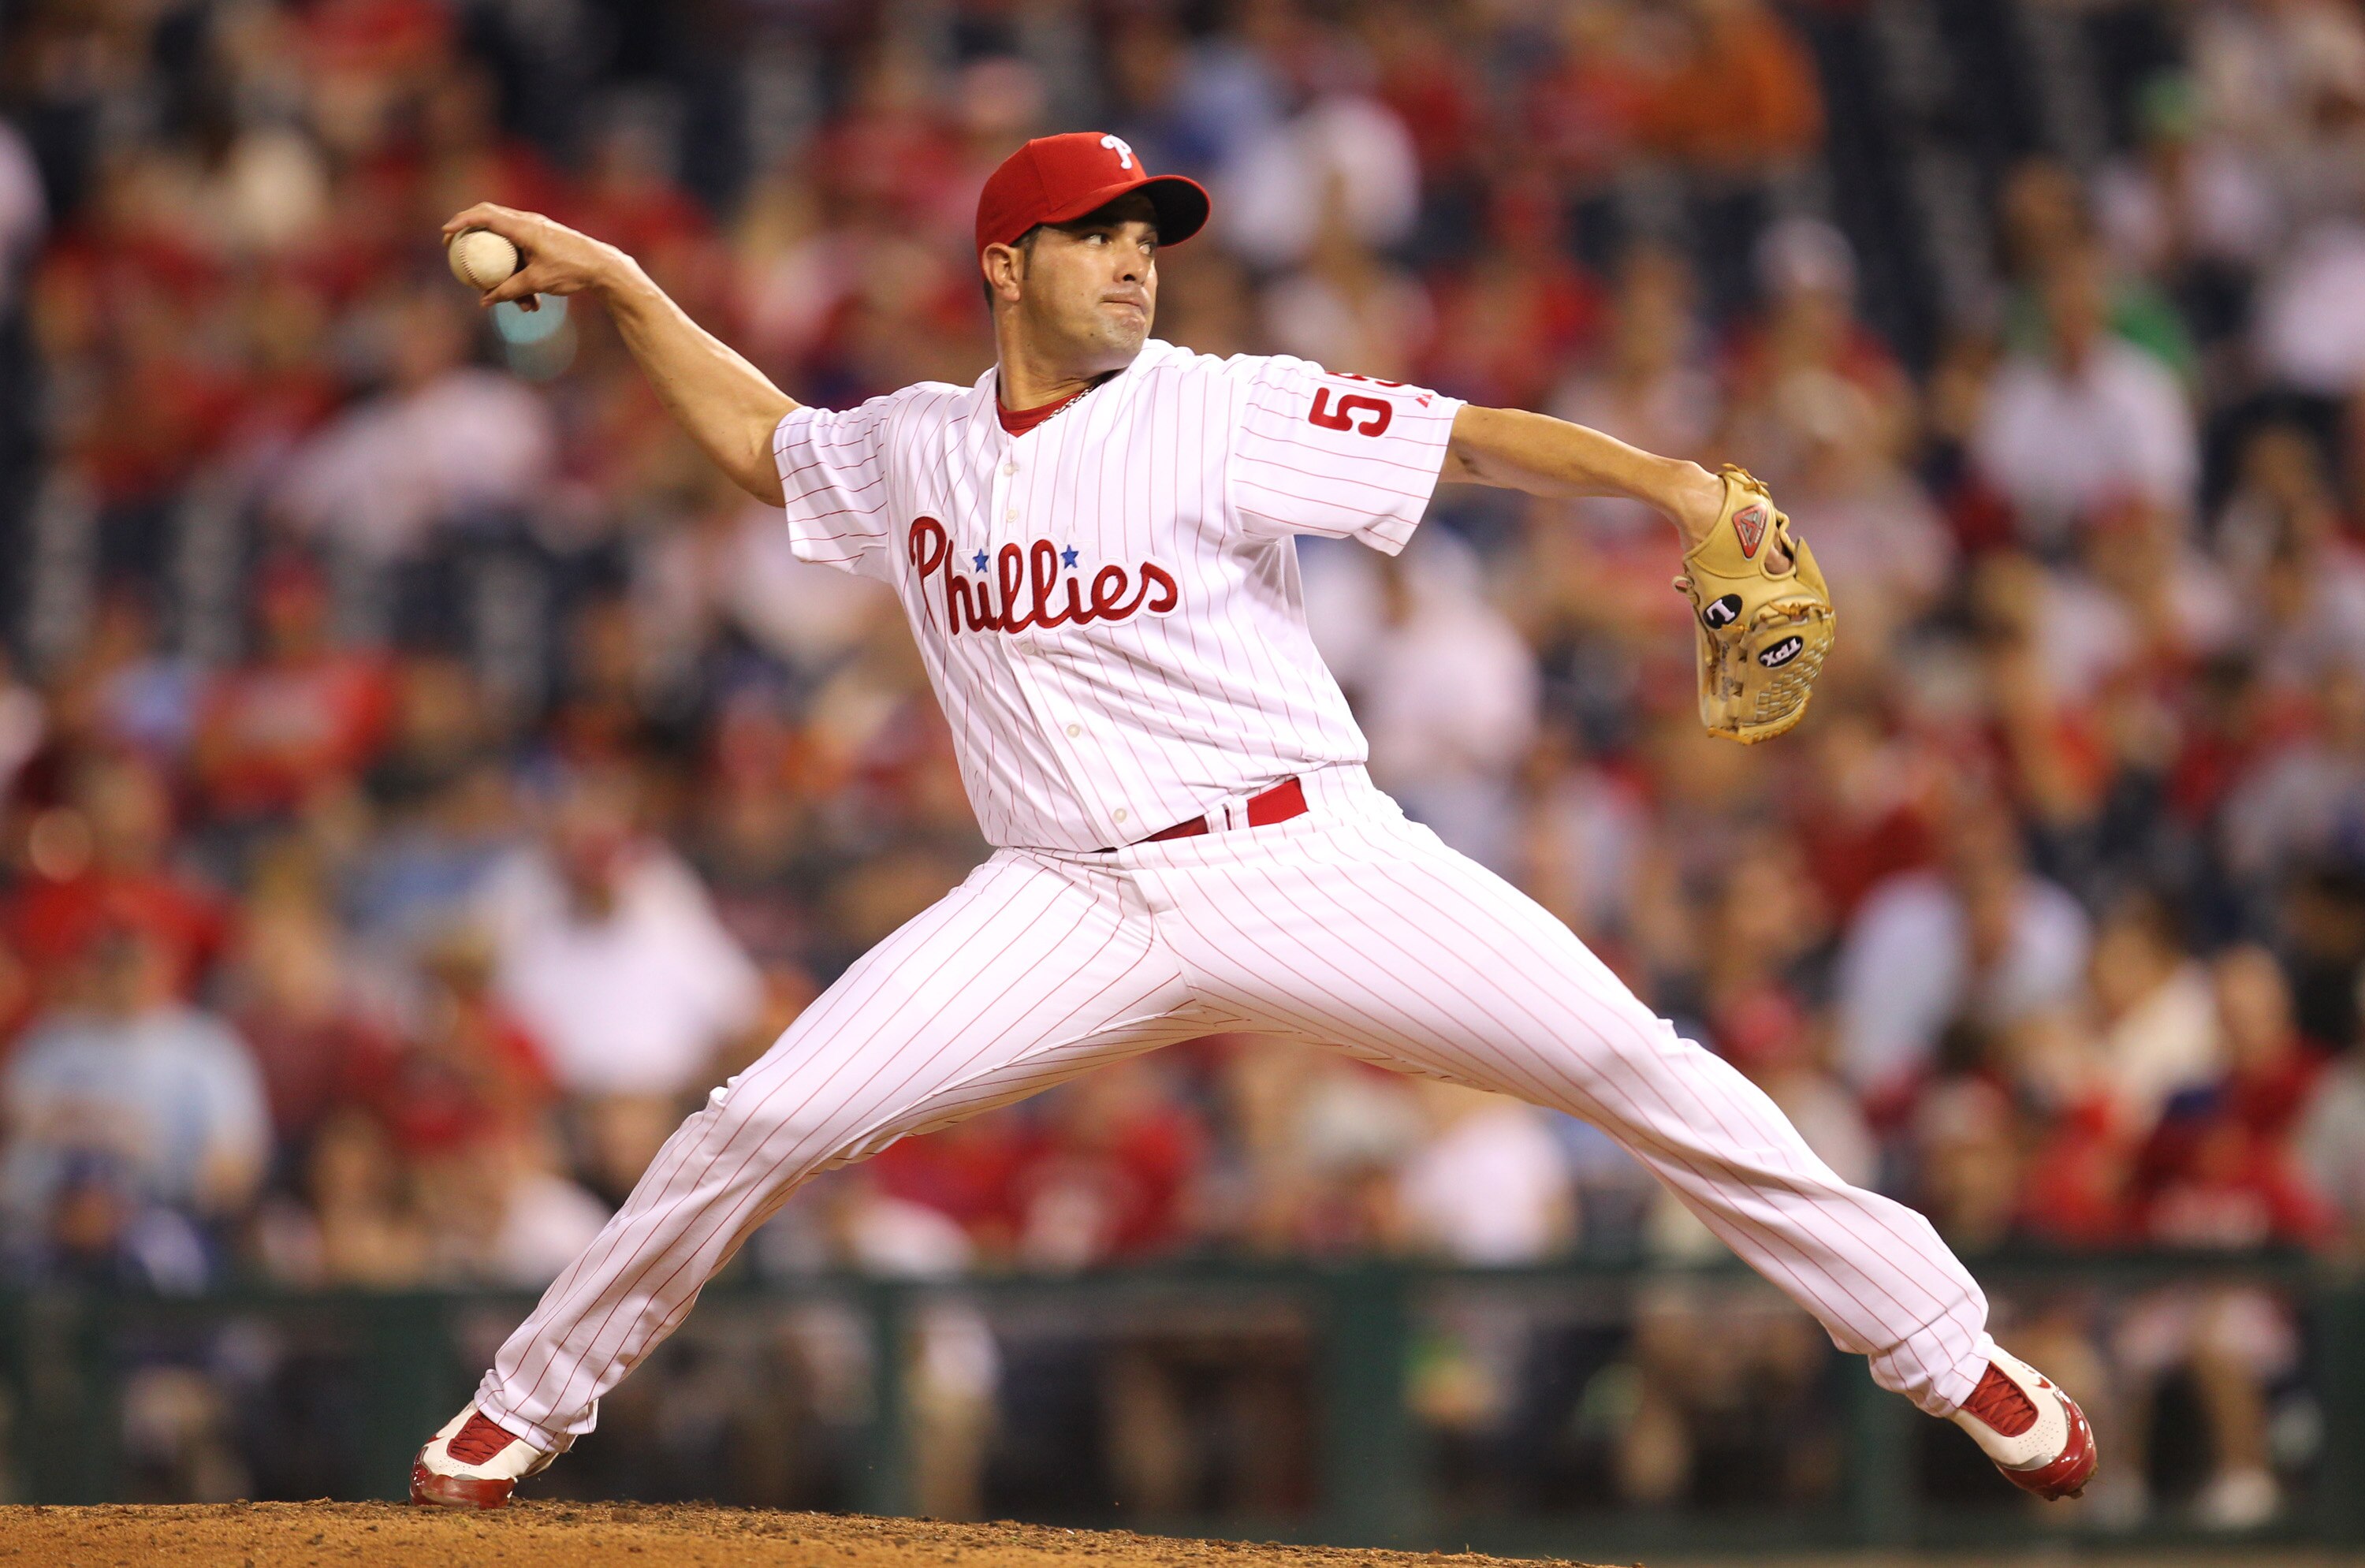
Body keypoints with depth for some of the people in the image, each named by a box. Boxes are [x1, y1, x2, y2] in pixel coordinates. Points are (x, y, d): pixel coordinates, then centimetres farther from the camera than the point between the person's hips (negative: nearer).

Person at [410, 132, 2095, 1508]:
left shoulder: (1225, 414, -4)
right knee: (764, 1124, -9)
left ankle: (1950, 1353, -2)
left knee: (1643, 1071, -13)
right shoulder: (914, 450, 10)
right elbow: (762, 436, 30)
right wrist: (617, 283, 24)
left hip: (1309, 866, -3)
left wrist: (1667, 478, -27)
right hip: (1071, 906, 3)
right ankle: (527, 1407, 12)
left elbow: (1468, 440, -13)